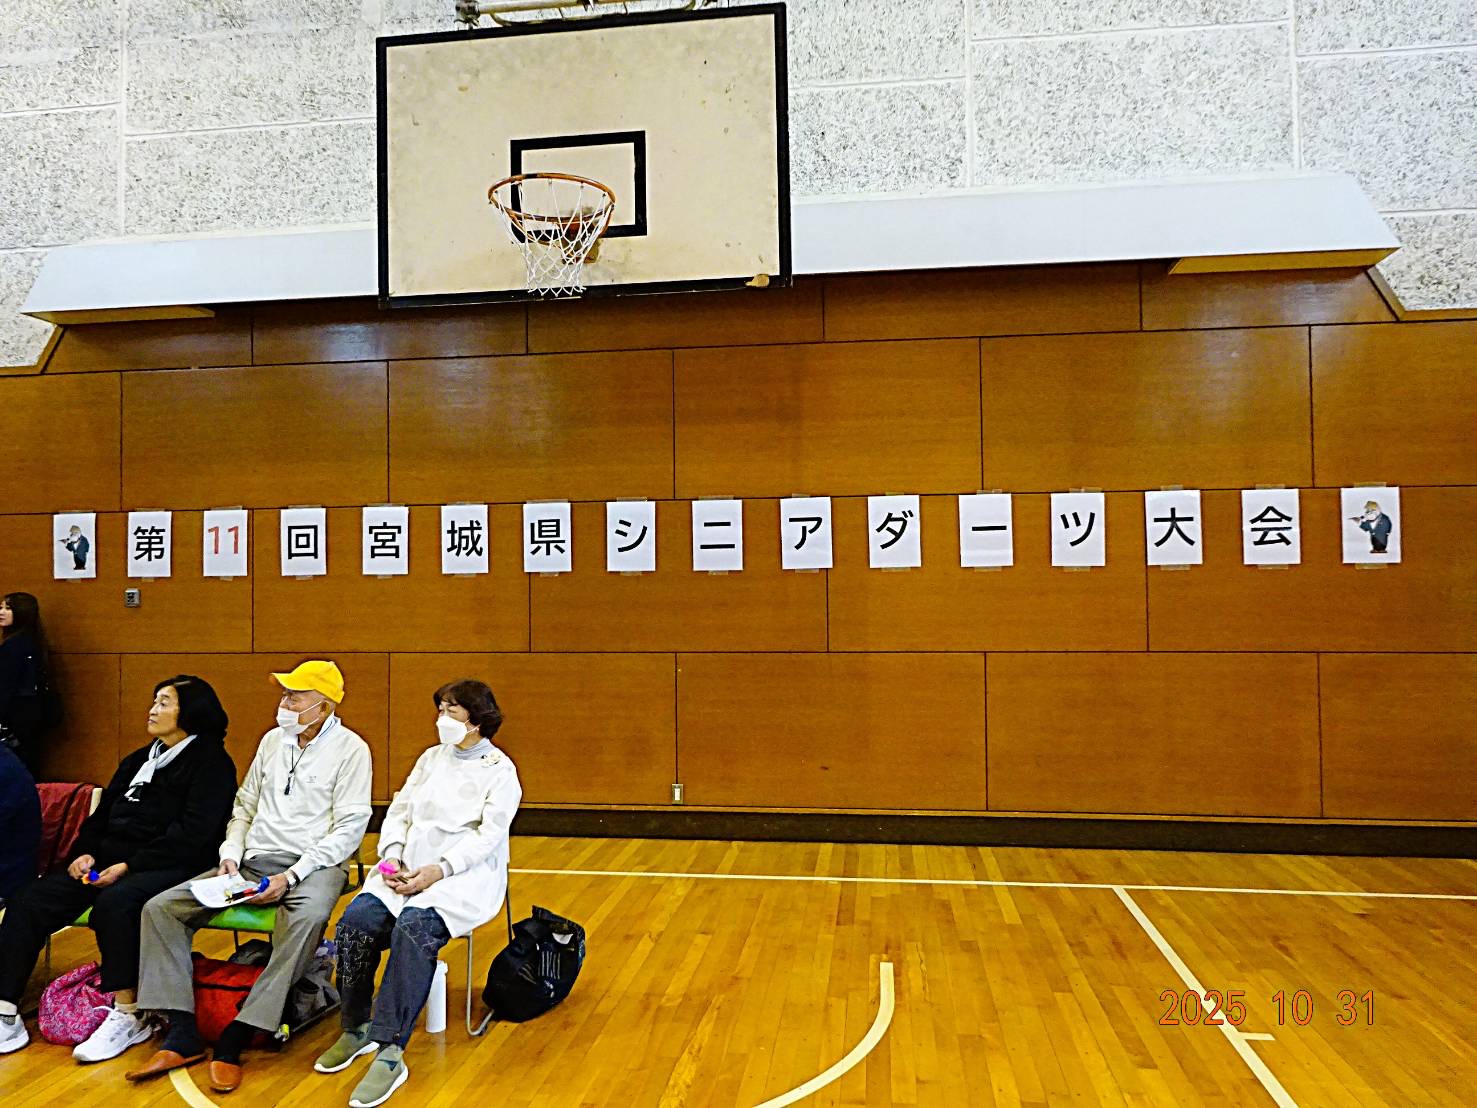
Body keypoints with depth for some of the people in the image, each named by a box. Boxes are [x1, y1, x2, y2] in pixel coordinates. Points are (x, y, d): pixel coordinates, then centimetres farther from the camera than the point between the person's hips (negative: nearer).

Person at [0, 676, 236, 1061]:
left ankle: (128, 1016, -23)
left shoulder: (209, 762, -4)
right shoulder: (139, 760, 23)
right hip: (108, 862, 9)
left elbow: (192, 834, -15)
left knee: (114, 903, -35)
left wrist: (129, 866, -18)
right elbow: (102, 814, 23)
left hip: (167, 867, -8)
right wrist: (87, 852, 3)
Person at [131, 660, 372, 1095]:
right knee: (161, 908, -8)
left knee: (308, 918, -38)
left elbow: (350, 828, -11)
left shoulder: (350, 748, -6)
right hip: (252, 861, 7)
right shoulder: (273, 740, 14)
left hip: (311, 864, -7)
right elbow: (245, 806, 19)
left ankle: (233, 1041, -28)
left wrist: (290, 876, -17)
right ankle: (182, 1035, -11)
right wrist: (231, 852, 0)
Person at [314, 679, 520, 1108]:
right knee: (355, 921, -19)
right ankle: (356, 1028, -1)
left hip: (466, 875, -5)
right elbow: (398, 812, 12)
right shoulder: (430, 758, 18)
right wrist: (393, 857, -7)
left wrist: (438, 871, -21)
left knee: (414, 927, -32)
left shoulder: (499, 769, -1)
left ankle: (389, 1051, -27)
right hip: (407, 868, 6)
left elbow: (488, 835, -10)